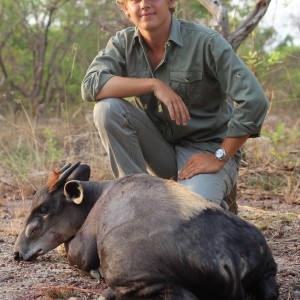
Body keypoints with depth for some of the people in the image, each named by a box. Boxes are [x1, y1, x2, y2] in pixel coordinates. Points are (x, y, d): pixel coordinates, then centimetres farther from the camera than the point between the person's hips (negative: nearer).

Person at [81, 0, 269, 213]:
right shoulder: (123, 43, -2)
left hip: (206, 148, -4)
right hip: (160, 147, 4)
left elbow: (254, 102, -21)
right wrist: (153, 85, -27)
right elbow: (90, 85, -19)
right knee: (107, 108, -18)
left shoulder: (206, 41, -15)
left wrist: (220, 158, -19)